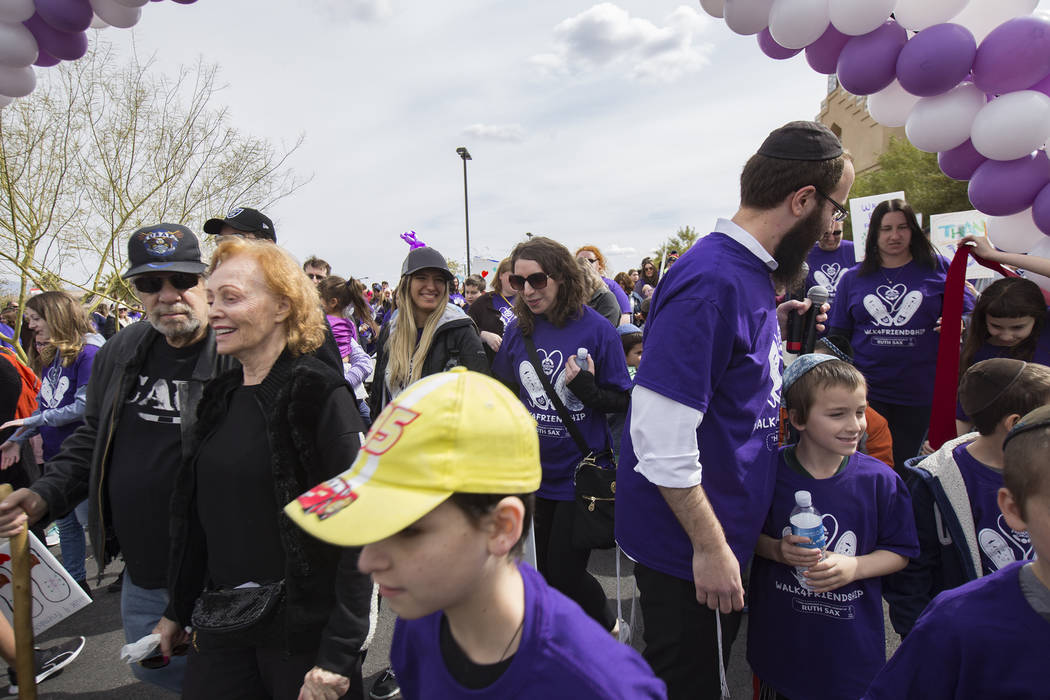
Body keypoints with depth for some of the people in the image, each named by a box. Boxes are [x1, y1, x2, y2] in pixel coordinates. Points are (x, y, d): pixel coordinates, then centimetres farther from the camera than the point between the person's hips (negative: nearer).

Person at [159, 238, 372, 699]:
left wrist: (339, 654, -21)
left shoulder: (320, 394, -16)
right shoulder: (220, 396, 6)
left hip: (302, 629, -6)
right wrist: (177, 611, 18)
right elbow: (196, 515, 14)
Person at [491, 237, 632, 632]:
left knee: (564, 572, 0)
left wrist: (587, 388, -27)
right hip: (539, 470, 5)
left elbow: (623, 400, -10)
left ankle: (607, 629, 31)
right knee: (546, 573, 17)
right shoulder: (518, 330, -1)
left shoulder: (595, 329, -14)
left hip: (582, 469, -5)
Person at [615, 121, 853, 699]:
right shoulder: (711, 282, -27)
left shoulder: (750, 270, 5)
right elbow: (661, 435, -29)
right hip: (691, 547, -9)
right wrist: (709, 544, -21)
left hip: (729, 529, 9)